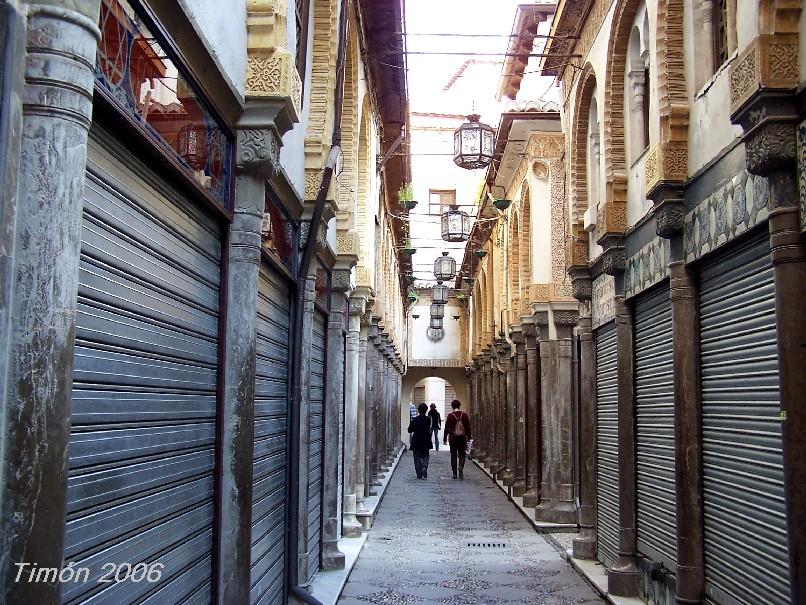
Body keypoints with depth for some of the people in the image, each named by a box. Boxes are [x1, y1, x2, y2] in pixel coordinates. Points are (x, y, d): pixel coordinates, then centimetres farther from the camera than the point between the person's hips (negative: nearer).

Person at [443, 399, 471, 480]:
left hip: (453, 438, -1)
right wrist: (468, 437, 12)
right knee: (462, 455, 8)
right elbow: (468, 428, 4)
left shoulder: (450, 416, -6)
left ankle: (454, 473, 9)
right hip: (462, 438, 1)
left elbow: (446, 428, -4)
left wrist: (445, 438, 3)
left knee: (453, 455, 7)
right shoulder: (464, 415, 0)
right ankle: (461, 467, -19)